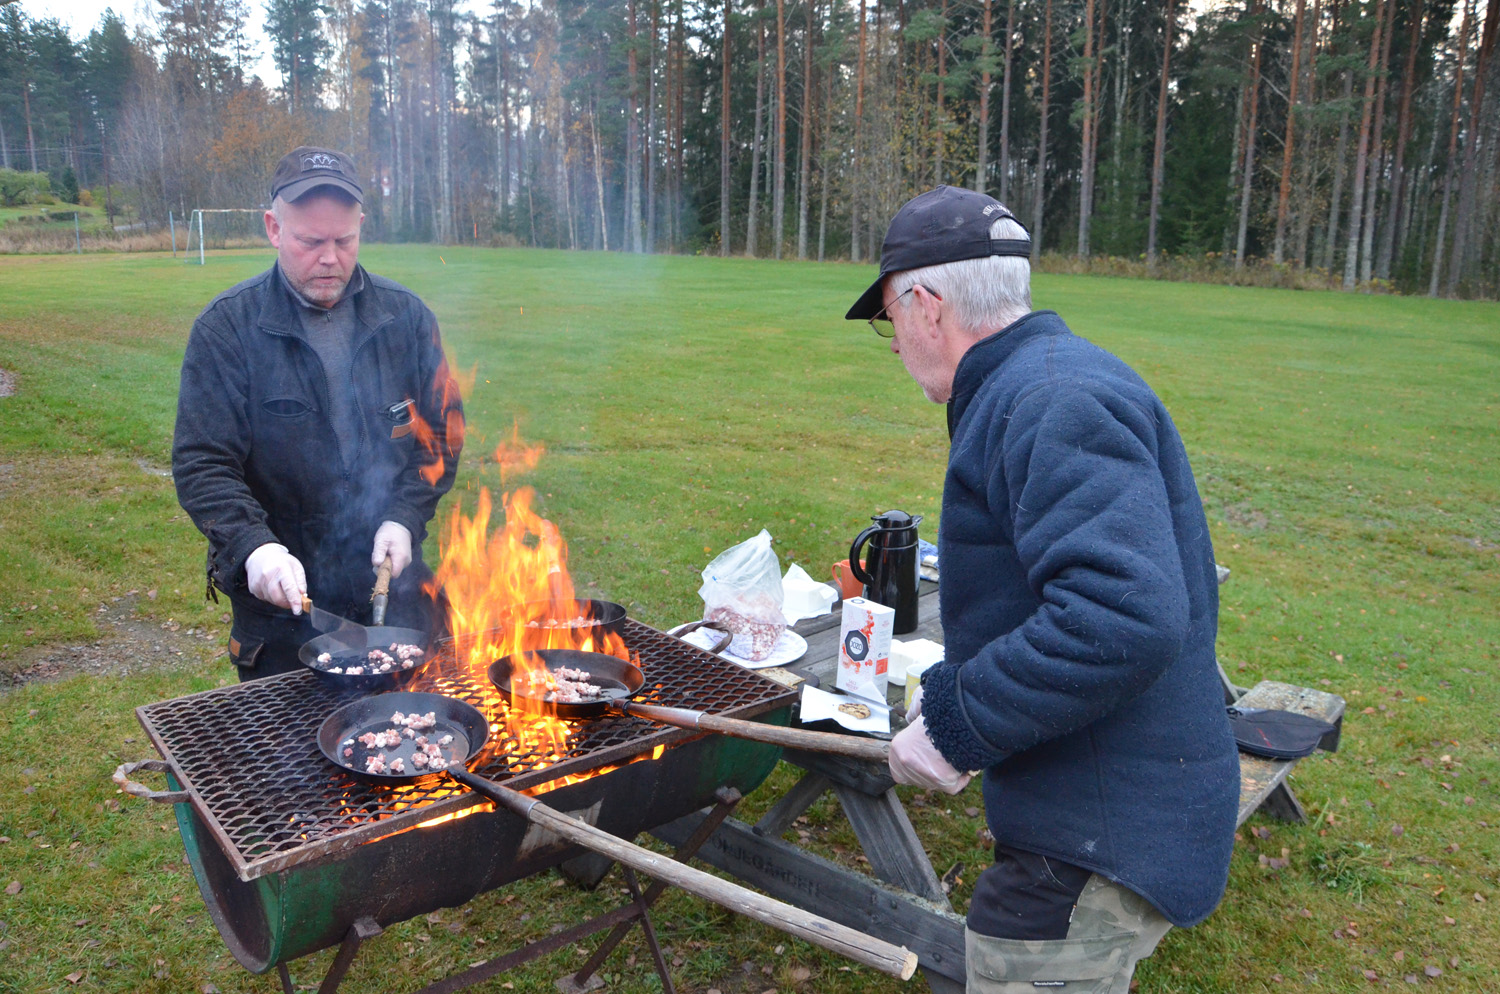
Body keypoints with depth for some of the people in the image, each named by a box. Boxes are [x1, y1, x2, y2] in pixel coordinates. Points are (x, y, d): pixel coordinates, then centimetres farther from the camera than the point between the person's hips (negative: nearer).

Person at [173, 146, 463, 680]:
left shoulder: (405, 316, 2)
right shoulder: (227, 326, -5)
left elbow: (442, 431, 6)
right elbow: (202, 464, -9)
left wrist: (406, 517, -8)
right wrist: (254, 546, -25)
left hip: (397, 589, 2)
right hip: (282, 597, -1)